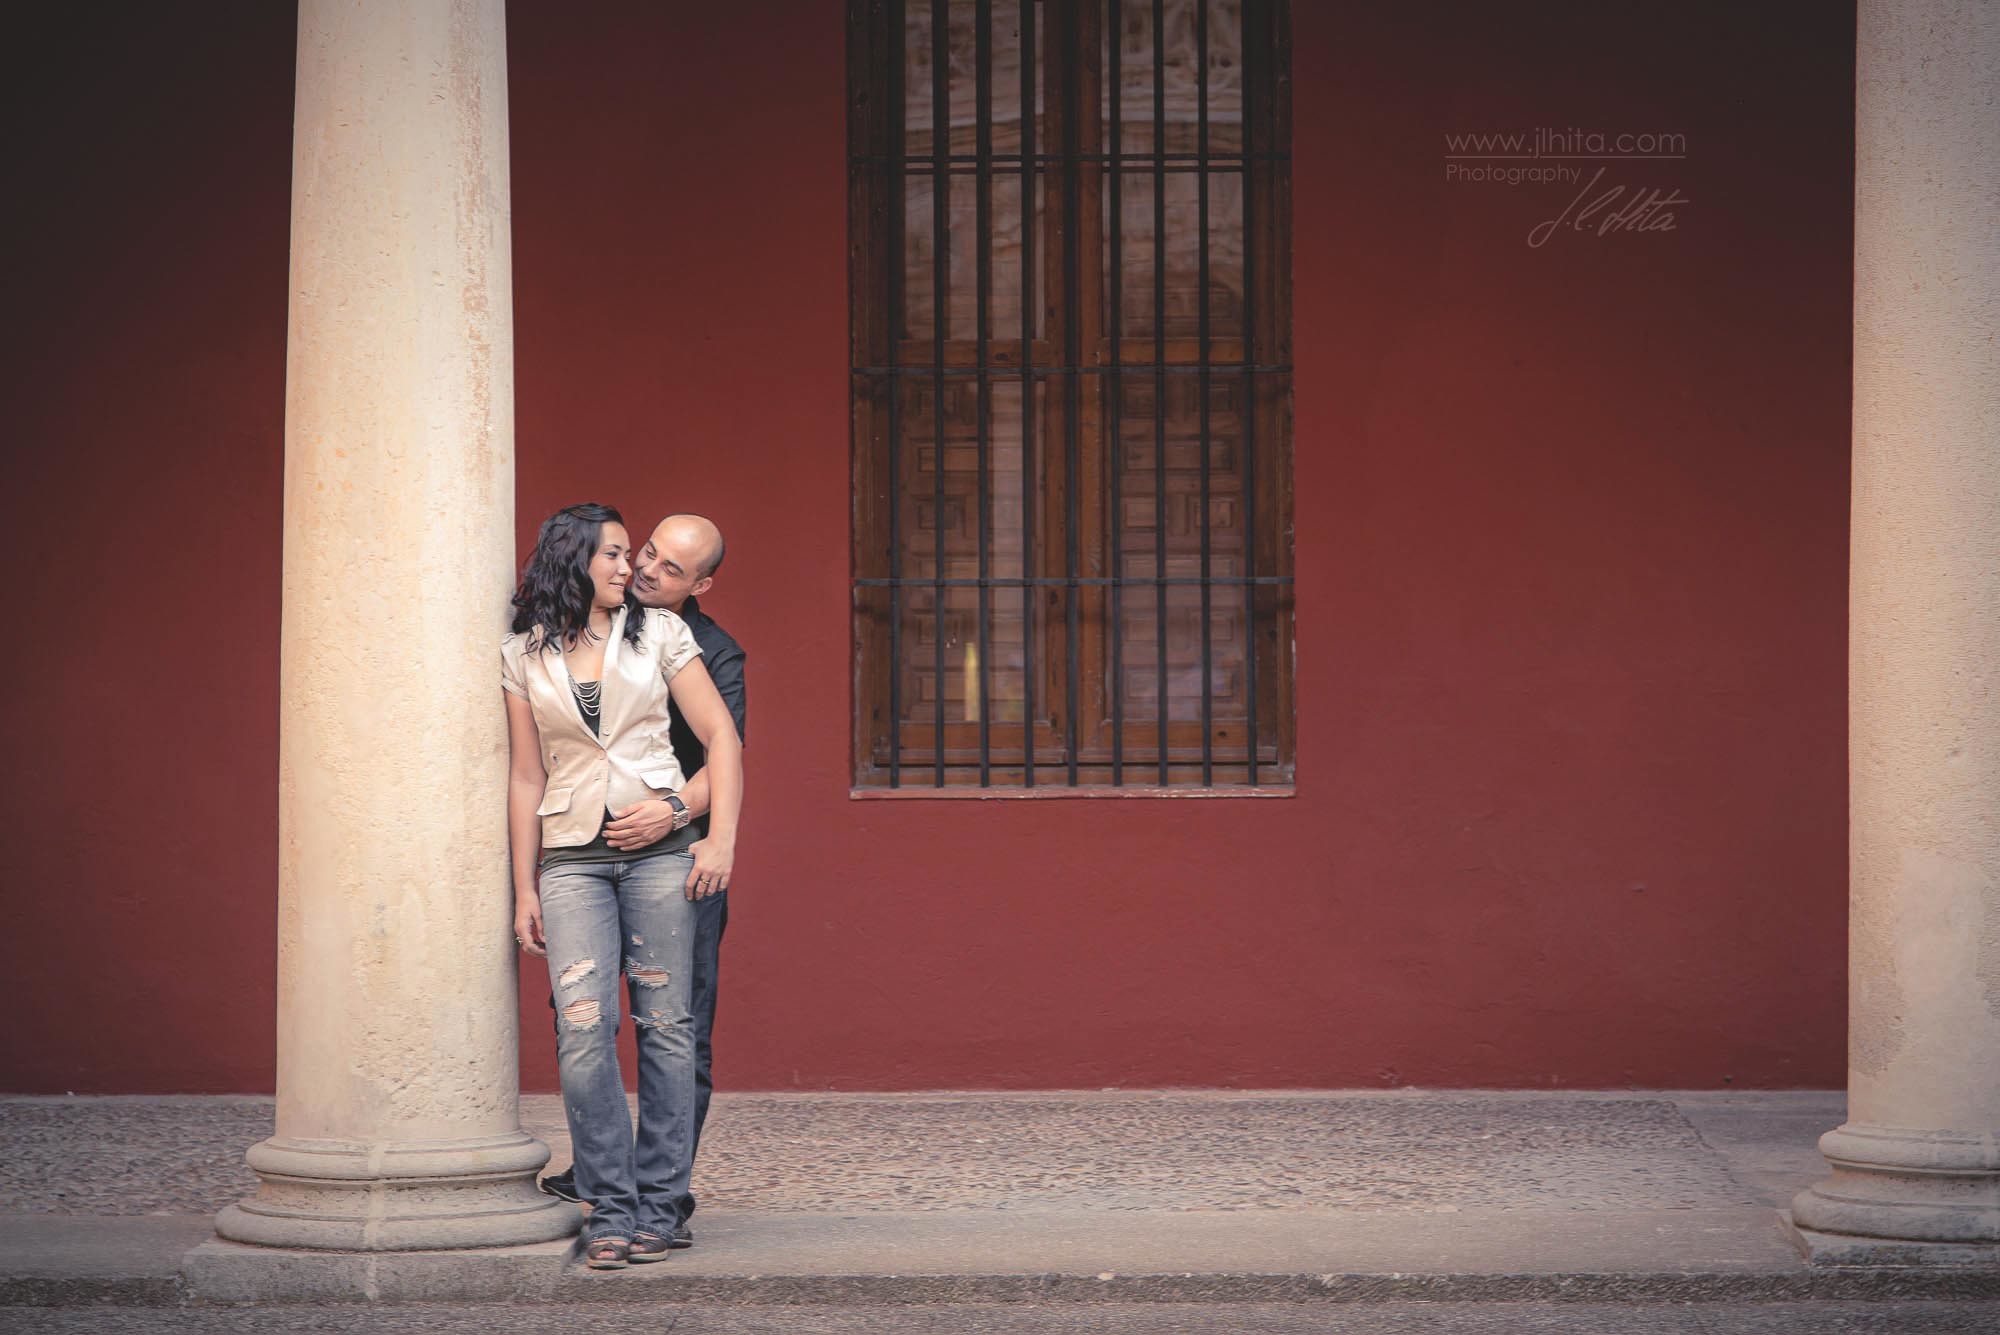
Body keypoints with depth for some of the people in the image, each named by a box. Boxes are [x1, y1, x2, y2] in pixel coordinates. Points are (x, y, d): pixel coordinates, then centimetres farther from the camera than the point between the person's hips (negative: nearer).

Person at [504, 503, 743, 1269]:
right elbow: (526, 778, 10)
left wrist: (721, 839, -6)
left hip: (660, 850, 0)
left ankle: (658, 1206, 5)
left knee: (665, 1026, -2)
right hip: (572, 857, 0)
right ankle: (610, 1209, -6)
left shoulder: (657, 633, 6)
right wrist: (524, 891, 7)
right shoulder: (523, 657, 7)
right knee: (584, 1028, -12)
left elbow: (720, 735, 4)